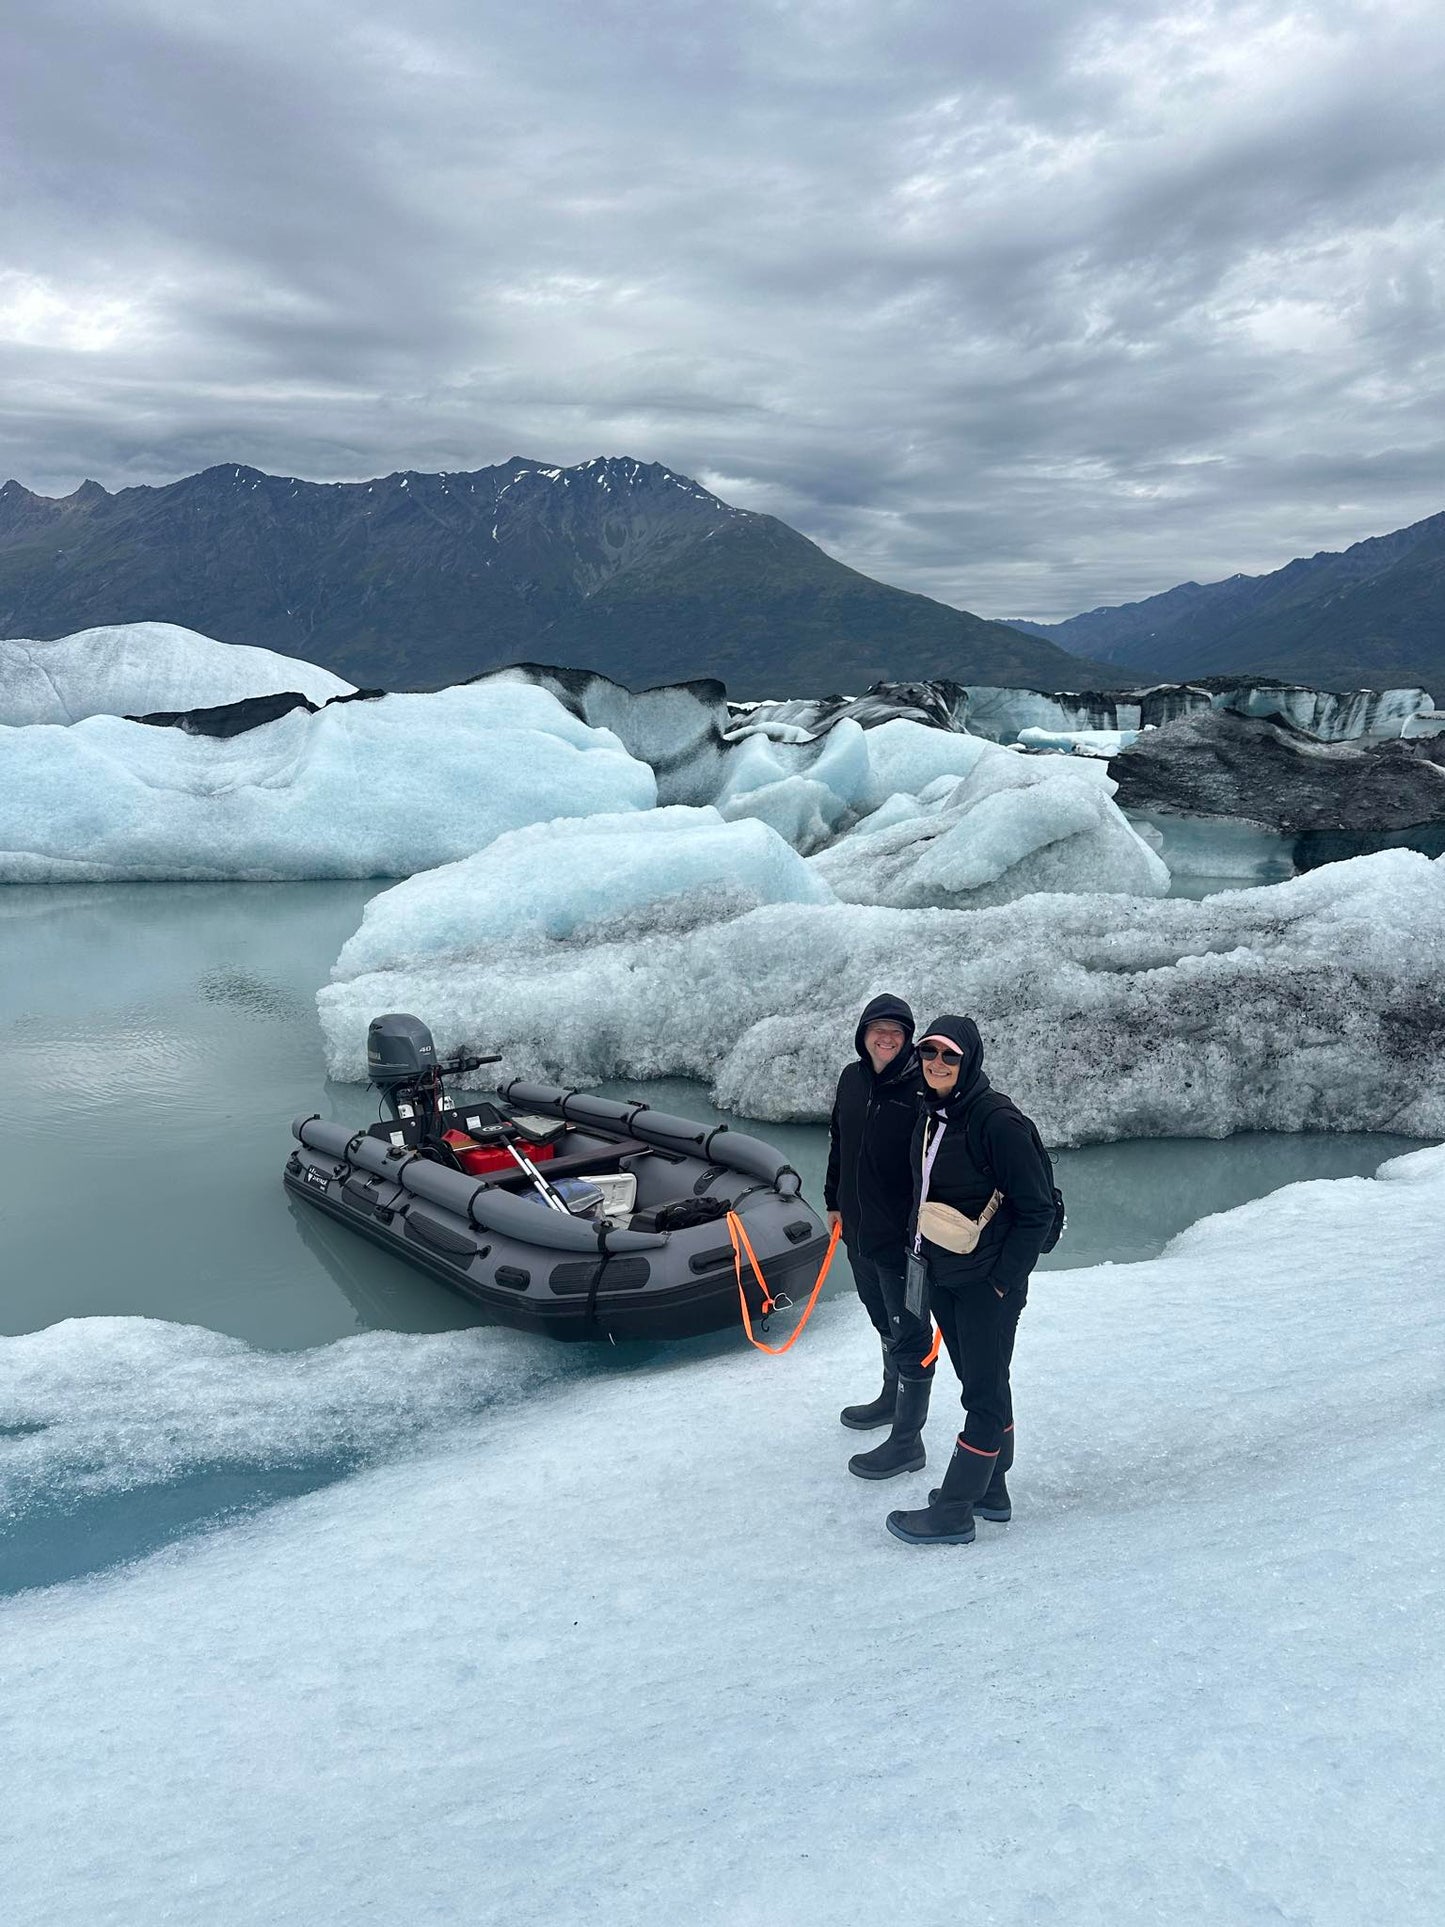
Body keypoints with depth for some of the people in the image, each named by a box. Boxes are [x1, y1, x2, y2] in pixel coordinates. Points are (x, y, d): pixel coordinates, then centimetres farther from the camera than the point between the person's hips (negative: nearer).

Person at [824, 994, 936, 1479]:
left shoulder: (922, 1092, -20)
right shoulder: (852, 1079, 2)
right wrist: (834, 1201, 18)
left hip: (901, 1239, -7)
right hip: (859, 1231, 7)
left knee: (909, 1335, 4)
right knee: (885, 1323, 26)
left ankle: (907, 1442, 14)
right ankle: (892, 1398, 46)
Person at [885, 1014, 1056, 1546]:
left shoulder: (999, 1120, -19)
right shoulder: (929, 1114, 4)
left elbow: (1037, 1209, -17)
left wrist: (1004, 1279, -16)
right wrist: (919, 1252, 14)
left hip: (987, 1283, -8)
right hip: (942, 1277, 8)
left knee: (984, 1393, 3)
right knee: (982, 1384, 19)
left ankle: (953, 1512, 10)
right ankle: (990, 1491, 32)